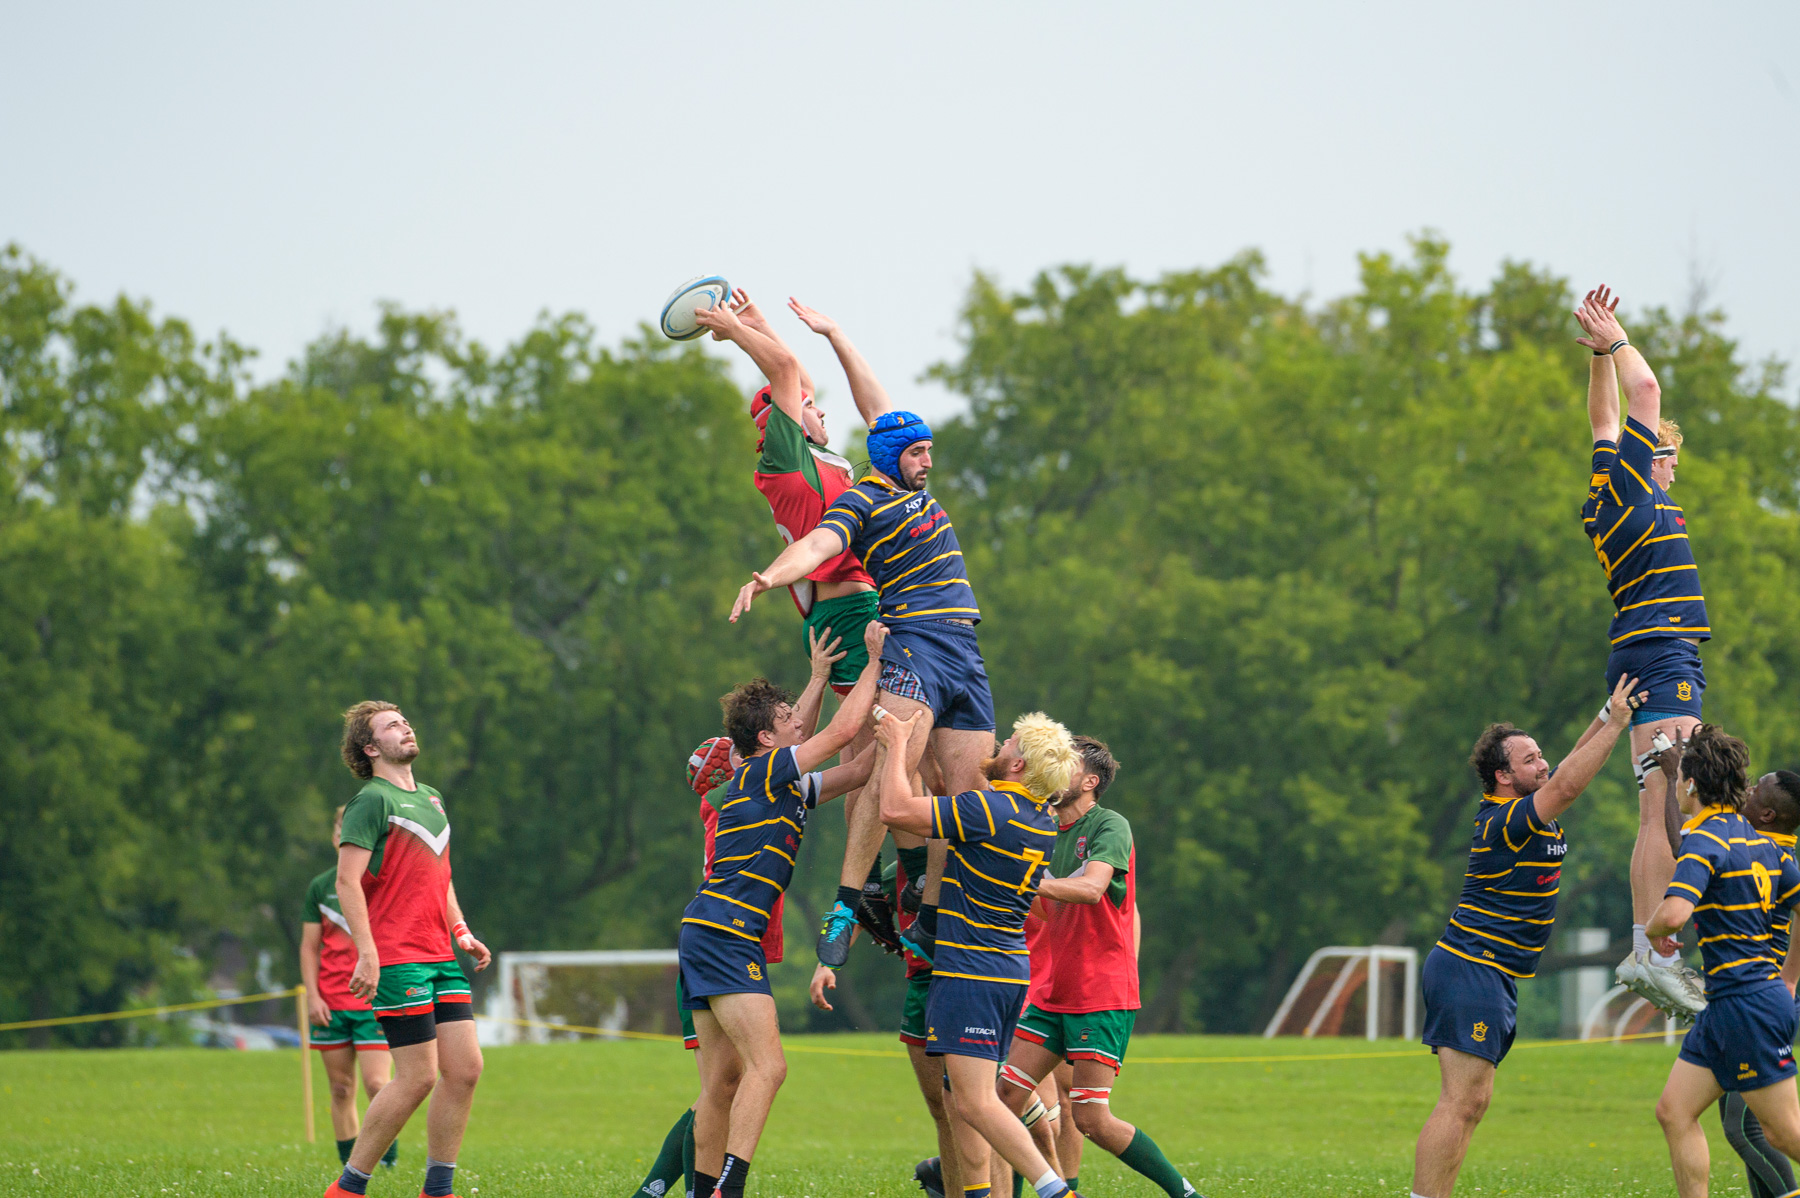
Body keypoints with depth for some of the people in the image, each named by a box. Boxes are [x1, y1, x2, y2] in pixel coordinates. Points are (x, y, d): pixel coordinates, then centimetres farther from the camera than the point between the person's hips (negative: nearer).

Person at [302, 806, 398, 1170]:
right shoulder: (321, 887, 9)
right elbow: (310, 947, 10)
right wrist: (312, 996, -1)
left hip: (376, 1002, -2)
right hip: (331, 1002, 2)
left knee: (376, 1083, -12)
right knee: (341, 1089, 4)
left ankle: (389, 1160, 5)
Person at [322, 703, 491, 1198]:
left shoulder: (432, 801, 20)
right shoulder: (372, 800, -6)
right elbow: (348, 882, -13)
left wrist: (460, 932, 14)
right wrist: (367, 953, -21)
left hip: (442, 959, 8)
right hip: (397, 960, -8)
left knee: (465, 1068, 0)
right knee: (418, 1076, -10)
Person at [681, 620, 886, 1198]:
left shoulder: (786, 785, 19)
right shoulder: (765, 773, -7)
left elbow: (857, 769, 27)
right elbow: (843, 728, -9)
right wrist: (874, 659, 0)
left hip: (707, 933, 10)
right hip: (725, 933, -10)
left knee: (723, 1082, 9)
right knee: (767, 1066, -17)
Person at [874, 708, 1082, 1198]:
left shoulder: (990, 809, -18)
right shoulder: (1043, 823, 10)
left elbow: (896, 810, -20)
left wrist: (897, 744, -6)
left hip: (972, 972, -9)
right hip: (1010, 971, 9)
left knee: (975, 1102, -12)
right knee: (964, 1099, 16)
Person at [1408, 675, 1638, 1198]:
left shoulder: (1525, 812, 12)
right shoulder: (1506, 821, -16)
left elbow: (1567, 771, 25)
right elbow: (1568, 785, -26)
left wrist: (1608, 717, 15)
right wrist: (1616, 723, -19)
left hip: (1492, 978, 10)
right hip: (1471, 972, -10)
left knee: (1470, 1103, 8)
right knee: (1461, 1102, -14)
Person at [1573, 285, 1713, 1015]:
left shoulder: (1608, 501, 18)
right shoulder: (1629, 489, -4)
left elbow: (1604, 416, 31)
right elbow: (1645, 391, -1)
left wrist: (1601, 349, 29)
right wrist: (1615, 341, 11)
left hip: (1640, 657, 10)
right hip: (1664, 655, -10)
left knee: (1659, 817, 6)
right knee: (1665, 812, -16)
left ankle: (1645, 953, 2)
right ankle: (1654, 954, -24)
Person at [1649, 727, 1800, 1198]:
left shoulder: (1705, 841, -15)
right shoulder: (1761, 842, 12)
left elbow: (1673, 913, -30)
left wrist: (1654, 932, -6)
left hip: (1747, 1003, -9)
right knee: (1674, 1111, 8)